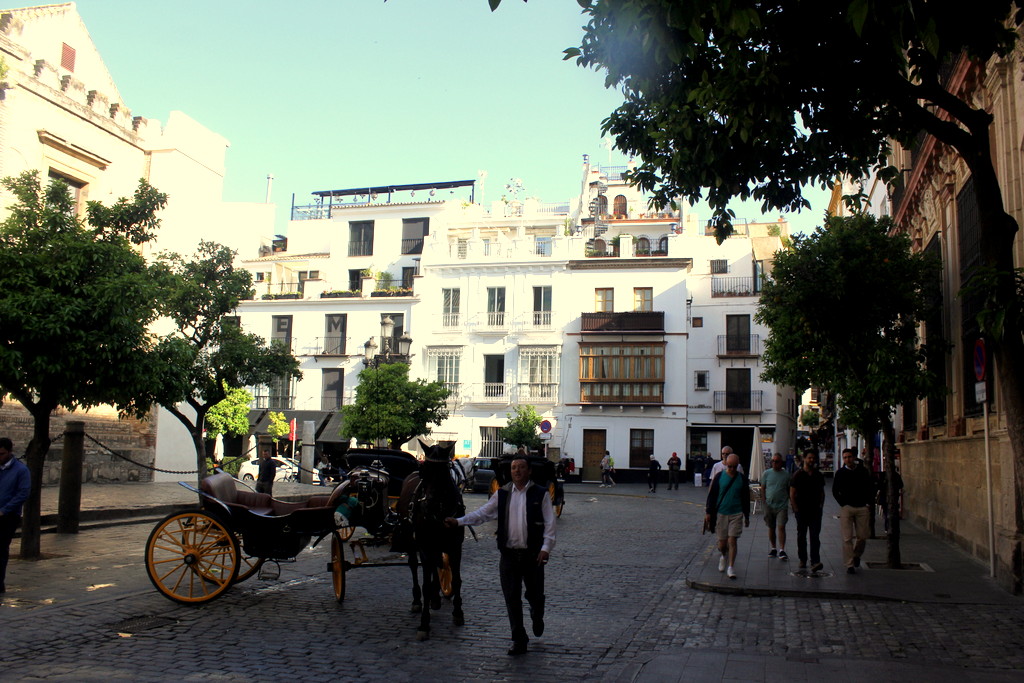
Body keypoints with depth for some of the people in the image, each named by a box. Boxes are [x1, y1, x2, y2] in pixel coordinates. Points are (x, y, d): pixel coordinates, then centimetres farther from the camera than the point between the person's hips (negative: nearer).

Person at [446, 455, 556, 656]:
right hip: (509, 554, 2)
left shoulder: (541, 494, -2)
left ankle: (537, 618, 44)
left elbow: (549, 523, -3)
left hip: (532, 554, -2)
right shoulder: (502, 494, 7)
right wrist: (458, 521, -5)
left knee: (535, 594, 9)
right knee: (512, 598, 3)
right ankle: (519, 640, 15)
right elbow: (482, 513, 7)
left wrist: (546, 547, -15)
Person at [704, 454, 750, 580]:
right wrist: (708, 512, 0)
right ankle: (724, 556, 37)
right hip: (721, 513, 0)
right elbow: (712, 495, 3)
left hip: (736, 514, 0)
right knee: (722, 542, 5)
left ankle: (731, 567, 2)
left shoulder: (742, 478, 3)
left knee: (732, 541, -6)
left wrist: (747, 516, 12)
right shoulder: (719, 477, -1)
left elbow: (746, 498, 11)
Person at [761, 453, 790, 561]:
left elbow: (789, 490, 9)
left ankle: (782, 550, -10)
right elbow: (763, 489, 9)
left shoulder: (786, 475, 1)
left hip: (782, 506, -2)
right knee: (771, 528, 10)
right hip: (769, 506, 2)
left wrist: (788, 500, 3)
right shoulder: (766, 474, 4)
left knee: (781, 527, -12)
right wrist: (764, 501, 1)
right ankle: (774, 549, 23)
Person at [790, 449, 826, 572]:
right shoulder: (797, 475, -2)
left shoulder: (818, 475, 9)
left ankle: (815, 562, -14)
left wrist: (821, 505, 6)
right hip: (802, 510, -2)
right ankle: (802, 560, 21)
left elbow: (822, 492, 18)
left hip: (815, 511, 2)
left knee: (815, 536, -7)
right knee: (801, 536, 9)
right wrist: (796, 509, -9)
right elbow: (792, 494, -3)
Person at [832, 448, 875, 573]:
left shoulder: (863, 471, 4)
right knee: (847, 538, -5)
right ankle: (850, 565, 0)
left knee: (862, 536, 4)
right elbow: (835, 491, 6)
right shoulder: (840, 473, 1)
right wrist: (842, 503, -2)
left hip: (862, 508, 1)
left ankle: (856, 555, 32)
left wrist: (869, 503, 5)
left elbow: (871, 487, 13)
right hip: (846, 508, -1)